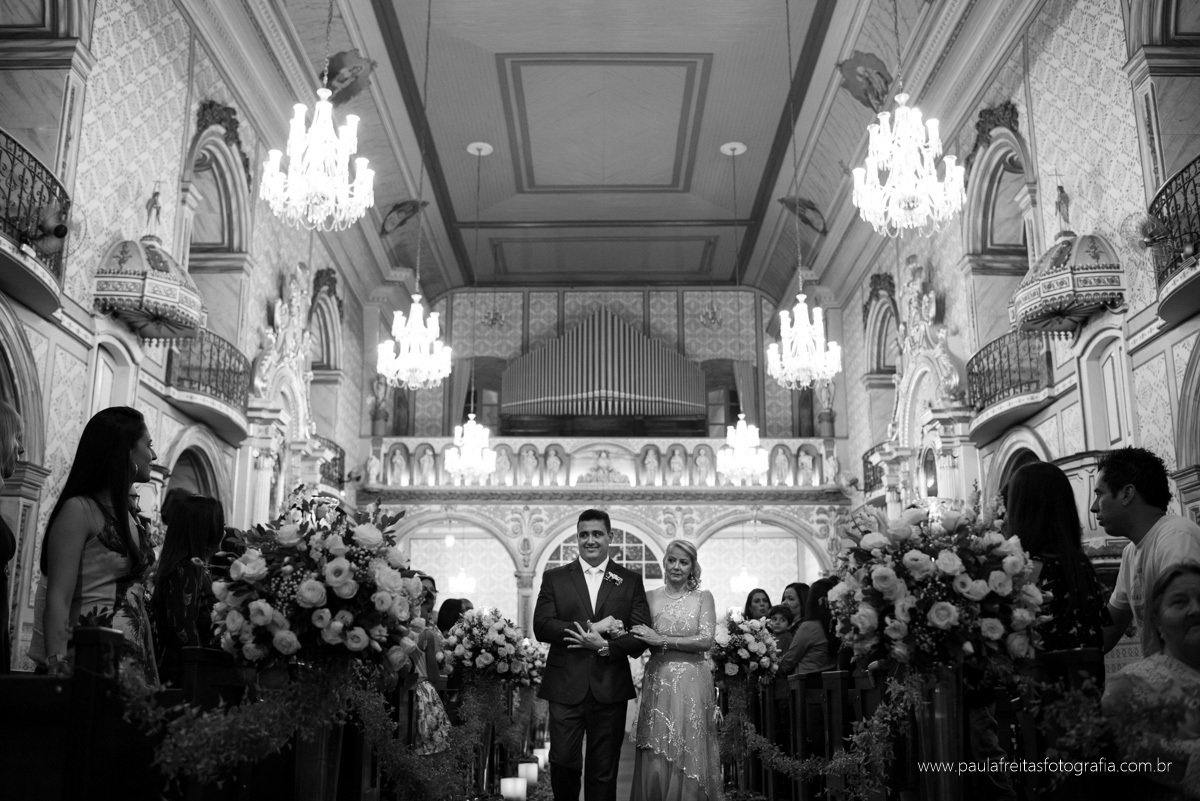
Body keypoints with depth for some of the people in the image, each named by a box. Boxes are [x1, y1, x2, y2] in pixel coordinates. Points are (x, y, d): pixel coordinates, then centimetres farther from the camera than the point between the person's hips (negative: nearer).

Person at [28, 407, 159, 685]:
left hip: (133, 661, 7)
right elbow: (57, 599, -14)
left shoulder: (128, 516, 14)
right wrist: (58, 671, -21)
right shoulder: (79, 510, -8)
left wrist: (150, 673, 12)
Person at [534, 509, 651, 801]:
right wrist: (593, 627, -14)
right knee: (563, 763, 1)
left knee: (604, 771, 7)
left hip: (610, 689, 0)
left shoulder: (631, 581, 7)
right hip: (566, 688, 0)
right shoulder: (554, 578, 7)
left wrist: (604, 646, -16)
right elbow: (541, 627, -6)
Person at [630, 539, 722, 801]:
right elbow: (639, 641, 5)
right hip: (658, 683, 1)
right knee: (655, 762, -1)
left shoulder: (703, 597, 3)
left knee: (690, 758, 3)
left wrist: (662, 640, -14)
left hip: (693, 685, -1)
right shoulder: (650, 597, 6)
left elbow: (706, 640, -9)